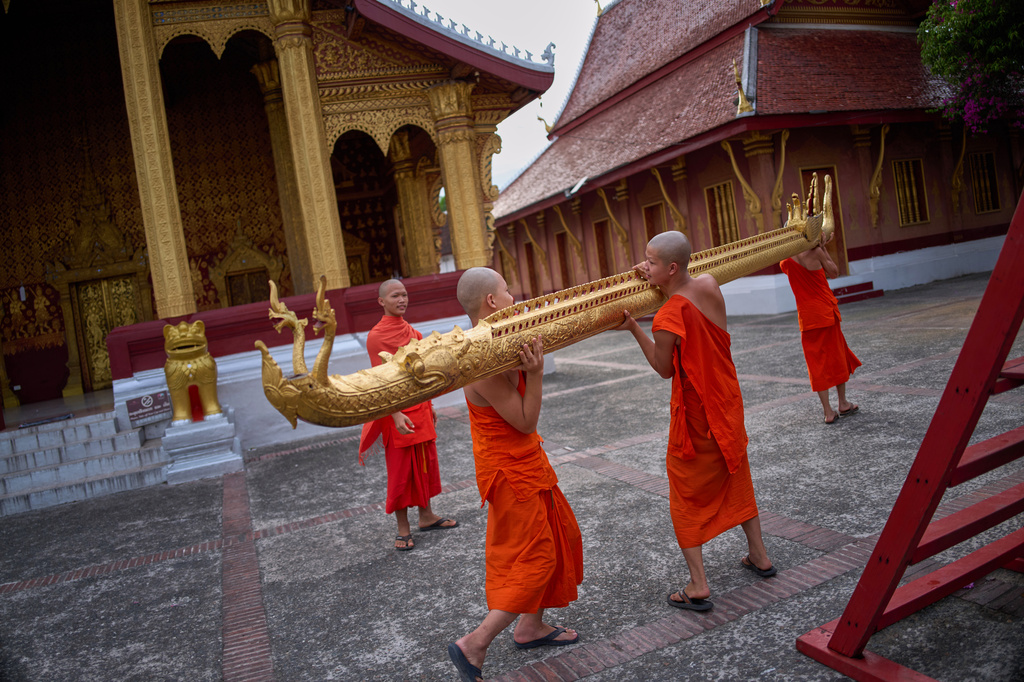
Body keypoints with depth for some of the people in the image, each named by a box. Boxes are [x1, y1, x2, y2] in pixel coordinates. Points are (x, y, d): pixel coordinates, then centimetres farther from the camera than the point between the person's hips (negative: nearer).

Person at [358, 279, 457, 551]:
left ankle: (427, 516, 30)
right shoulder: (376, 335, -13)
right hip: (398, 412, -7)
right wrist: (396, 415, -25)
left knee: (426, 464, 15)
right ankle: (403, 529, 14)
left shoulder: (411, 330, 11)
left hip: (420, 409, 8)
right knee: (401, 471, 2)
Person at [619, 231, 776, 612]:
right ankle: (759, 556, 39)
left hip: (695, 414, -7)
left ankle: (698, 586, 10)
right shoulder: (709, 285, -7)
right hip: (728, 401, 7)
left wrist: (634, 329, -11)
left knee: (687, 496, 7)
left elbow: (665, 370, -12)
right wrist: (658, 282, 8)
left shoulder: (668, 318, -26)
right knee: (735, 481, 25)